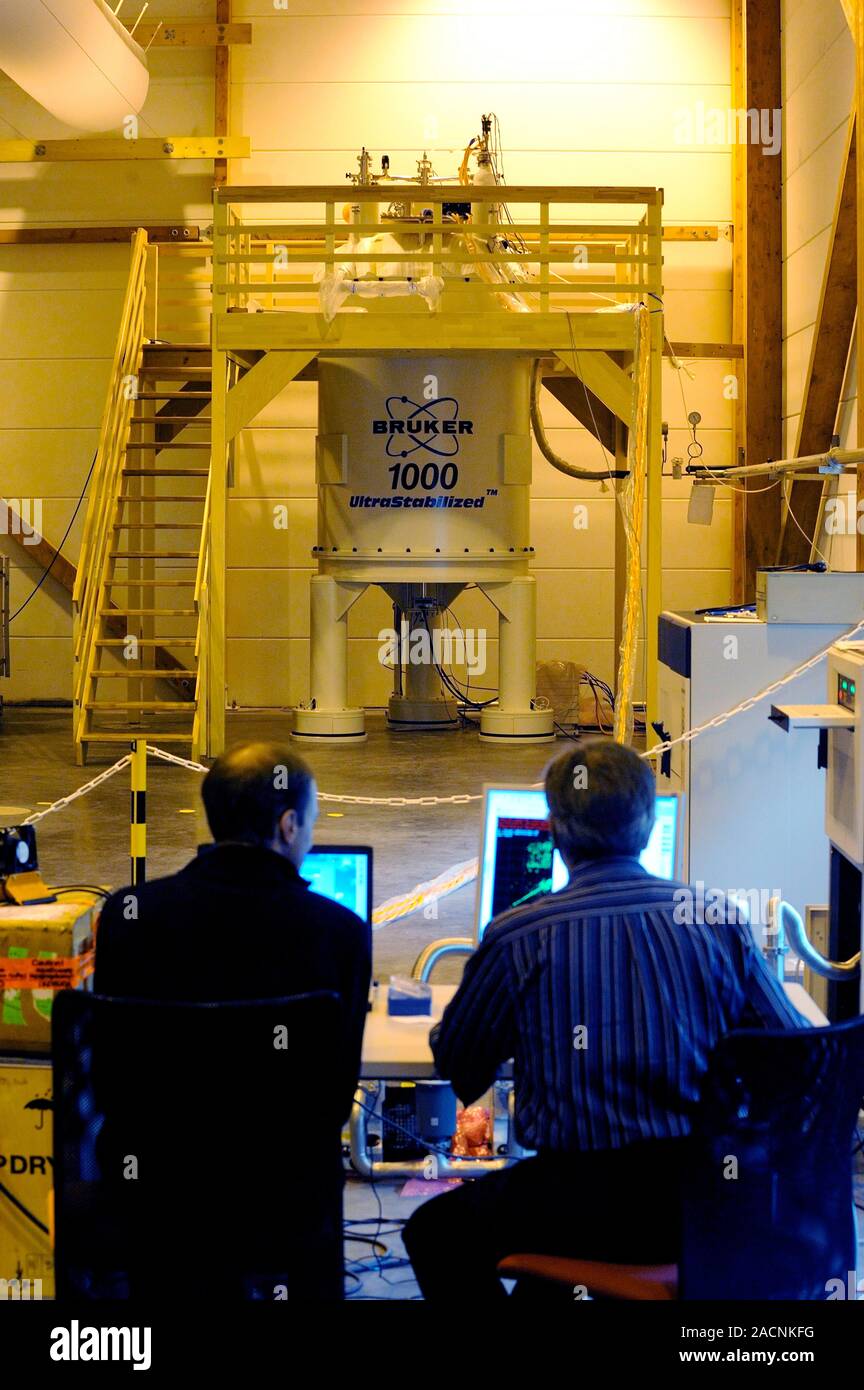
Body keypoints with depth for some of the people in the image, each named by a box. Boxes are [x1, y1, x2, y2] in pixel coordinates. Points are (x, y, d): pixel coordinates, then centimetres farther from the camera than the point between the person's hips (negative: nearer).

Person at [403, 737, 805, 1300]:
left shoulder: (518, 938, -10)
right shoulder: (721, 920, -3)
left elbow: (458, 1064, 4)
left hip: (594, 1205, -5)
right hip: (712, 1201, 5)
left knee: (435, 1231, 21)